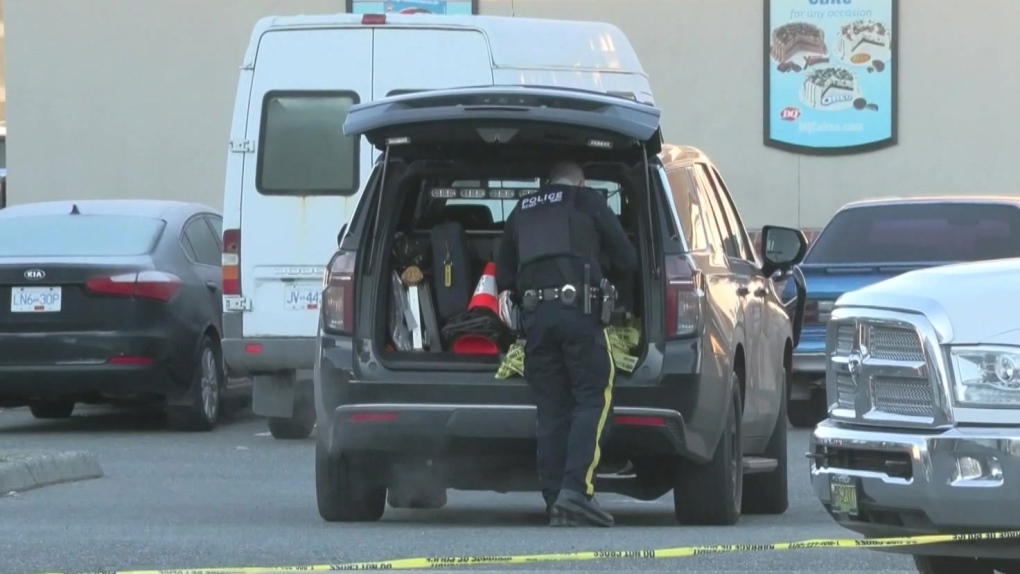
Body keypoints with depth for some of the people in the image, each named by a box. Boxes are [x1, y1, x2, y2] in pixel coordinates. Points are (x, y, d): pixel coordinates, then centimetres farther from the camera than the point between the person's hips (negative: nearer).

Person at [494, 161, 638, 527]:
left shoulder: (523, 211, 24)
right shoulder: (589, 202, 11)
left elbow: (503, 276, 23)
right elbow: (626, 260, 10)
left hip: (534, 314, 4)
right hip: (578, 308, -4)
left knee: (551, 411, 5)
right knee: (592, 400, -4)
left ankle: (555, 504, 1)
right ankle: (577, 487, -20)